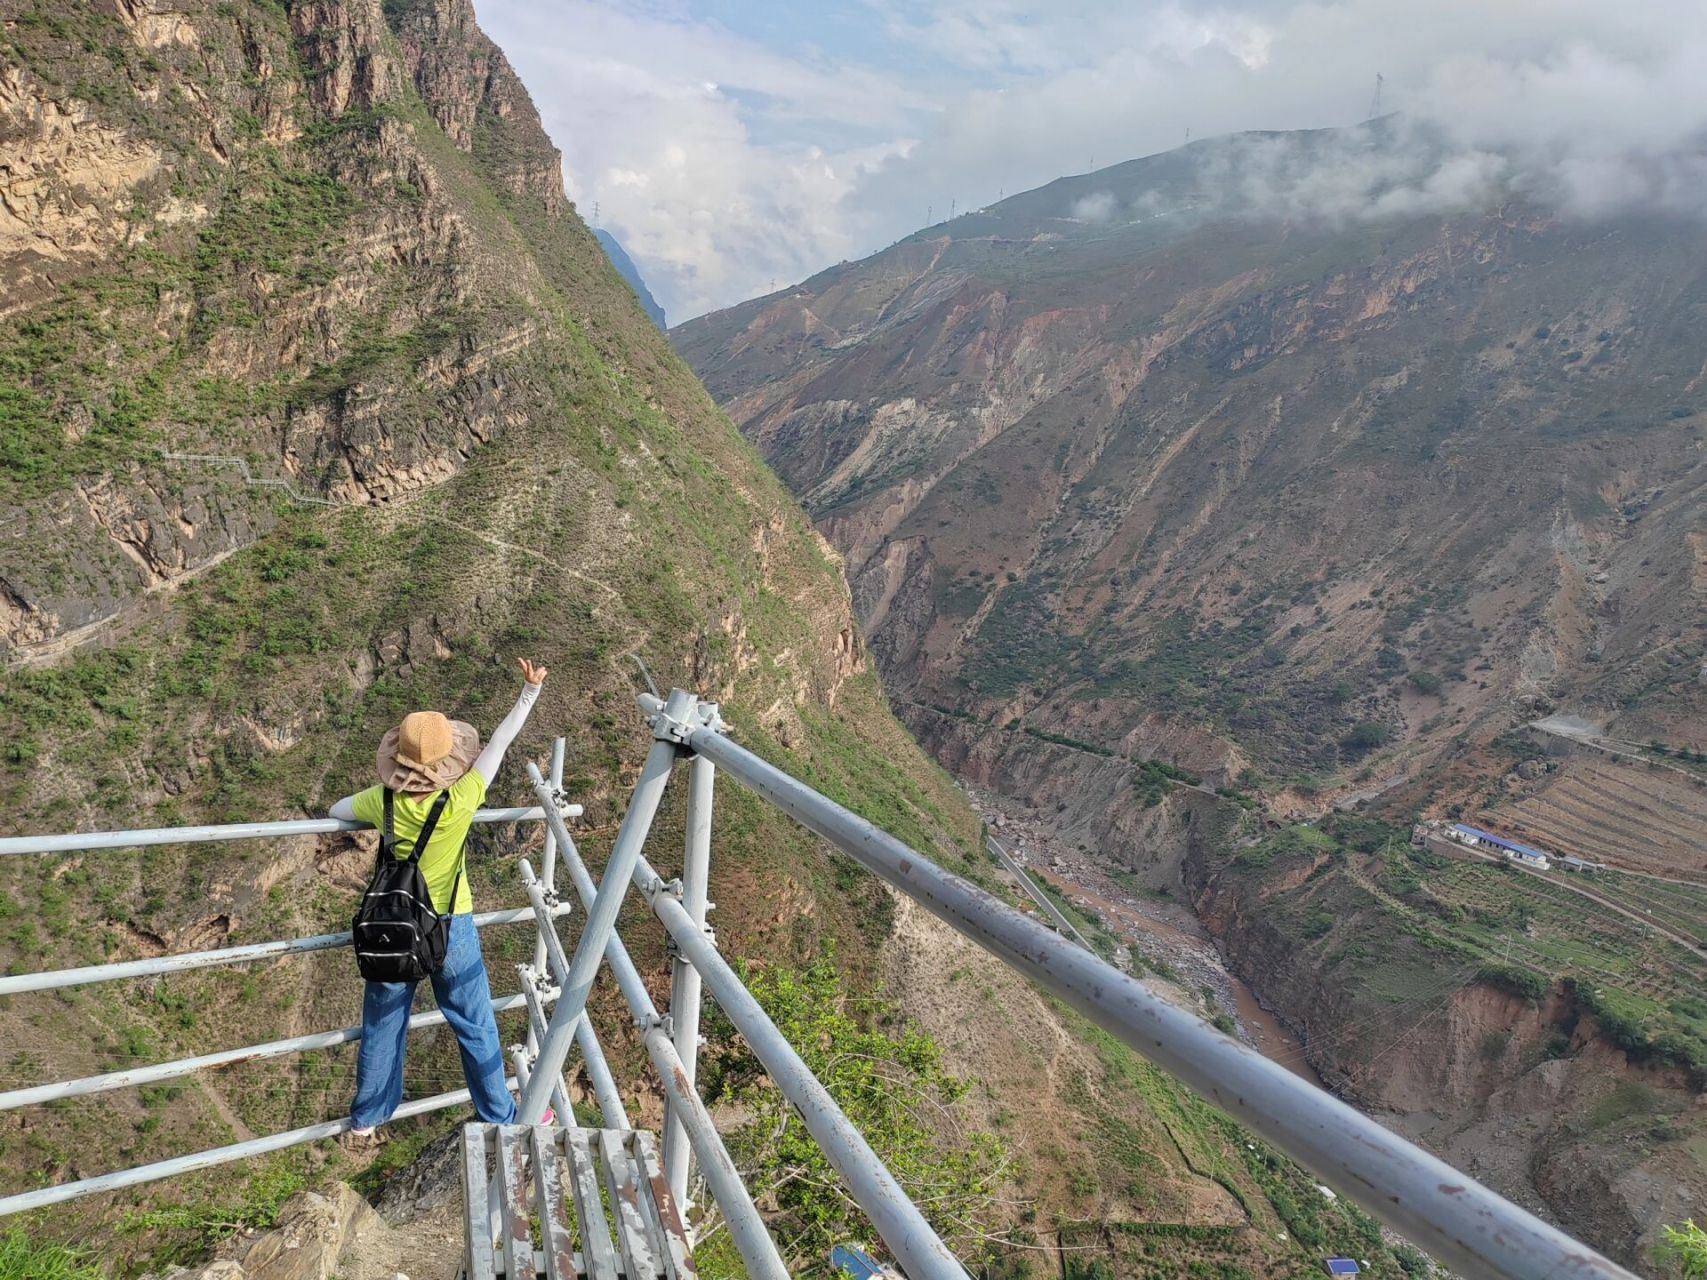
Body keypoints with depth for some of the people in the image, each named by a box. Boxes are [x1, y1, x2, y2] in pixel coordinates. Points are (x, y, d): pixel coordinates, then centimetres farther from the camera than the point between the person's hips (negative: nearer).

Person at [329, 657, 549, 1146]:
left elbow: (335, 810, 5)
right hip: (451, 927, -2)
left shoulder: (383, 802, -17)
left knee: (382, 1024, 21)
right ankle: (500, 1116, 27)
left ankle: (366, 1120, 38)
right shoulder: (460, 802, -24)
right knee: (475, 1025, 13)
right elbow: (500, 742, -15)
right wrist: (530, 691, -6)